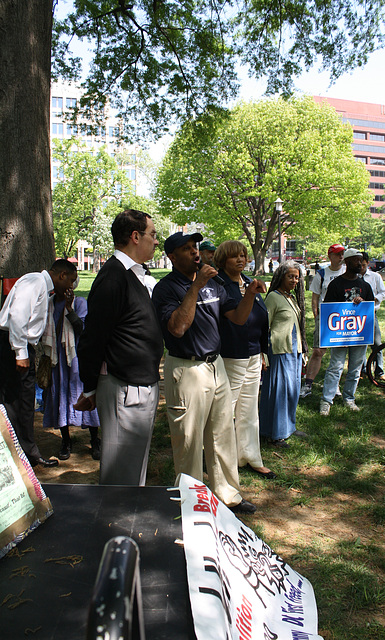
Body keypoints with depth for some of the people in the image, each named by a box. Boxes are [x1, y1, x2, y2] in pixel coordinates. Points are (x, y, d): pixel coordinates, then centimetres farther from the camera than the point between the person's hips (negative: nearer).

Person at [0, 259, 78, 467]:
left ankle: (29, 453, 24)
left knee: (26, 402, 14)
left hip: (23, 348, 10)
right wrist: (20, 353, -24)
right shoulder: (35, 282, -12)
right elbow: (17, 315, -23)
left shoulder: (44, 287, 19)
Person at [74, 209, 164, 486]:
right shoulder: (113, 276, -18)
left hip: (144, 384, 10)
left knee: (136, 463, 21)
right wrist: (90, 389, -10)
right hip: (126, 389, -10)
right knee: (121, 471, 2)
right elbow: (92, 338, -17)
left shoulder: (134, 274, 14)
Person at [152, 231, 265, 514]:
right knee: (189, 440, 4)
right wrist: (196, 286, -24)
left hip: (216, 366, 7)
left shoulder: (212, 284, 11)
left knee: (223, 435, 16)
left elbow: (238, 318, 10)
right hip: (186, 370, -7)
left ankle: (228, 495, 31)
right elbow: (178, 327, -25)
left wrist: (250, 294, -8)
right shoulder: (166, 288, -10)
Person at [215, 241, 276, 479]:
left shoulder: (250, 283, 12)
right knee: (226, 412, 3)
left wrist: (262, 352, 18)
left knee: (250, 410, 16)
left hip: (253, 356, 8)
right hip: (230, 358, -8)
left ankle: (252, 458, 29)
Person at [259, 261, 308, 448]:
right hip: (279, 350, -8)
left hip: (295, 349, 8)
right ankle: (275, 434, 7)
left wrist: (301, 347, 21)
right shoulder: (273, 297, -10)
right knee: (279, 389, -3)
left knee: (293, 388, 14)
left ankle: (288, 426, 28)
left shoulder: (293, 298, 15)